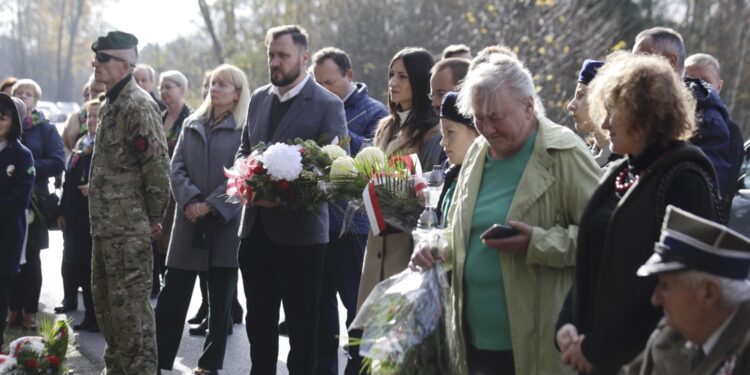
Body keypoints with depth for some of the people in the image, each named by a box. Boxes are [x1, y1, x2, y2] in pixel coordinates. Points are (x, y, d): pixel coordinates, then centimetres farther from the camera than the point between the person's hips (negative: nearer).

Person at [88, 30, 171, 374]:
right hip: (105, 225, 10)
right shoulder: (111, 104, 15)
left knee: (129, 303, -6)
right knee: (103, 298, 18)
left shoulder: (138, 106, -16)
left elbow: (157, 166, -19)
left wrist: (153, 218, -12)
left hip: (129, 228, -10)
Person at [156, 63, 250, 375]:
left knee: (220, 299, 5)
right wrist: (189, 200, -11)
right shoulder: (192, 125, 13)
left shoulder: (245, 129, -1)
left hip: (225, 223, -3)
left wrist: (211, 205, -15)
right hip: (189, 222, 3)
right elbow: (176, 167, 6)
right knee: (172, 295, 2)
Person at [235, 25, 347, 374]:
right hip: (255, 227, 6)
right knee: (258, 319, 14)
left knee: (302, 324, 6)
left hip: (299, 231, -6)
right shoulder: (258, 98, 11)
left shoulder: (328, 105, -9)